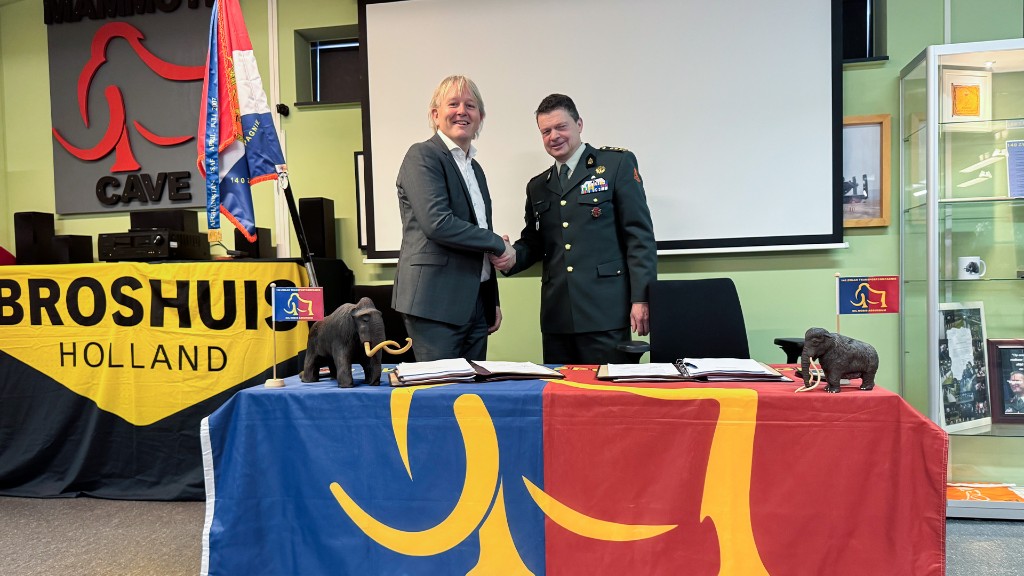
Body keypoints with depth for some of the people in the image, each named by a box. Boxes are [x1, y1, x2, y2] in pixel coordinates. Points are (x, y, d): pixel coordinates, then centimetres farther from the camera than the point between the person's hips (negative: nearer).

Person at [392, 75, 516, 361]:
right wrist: (498, 244, -8)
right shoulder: (423, 155, -5)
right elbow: (437, 223, -19)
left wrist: (493, 302, 20)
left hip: (476, 303, 8)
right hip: (436, 303, -8)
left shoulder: (475, 168, 20)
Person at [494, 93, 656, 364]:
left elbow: (640, 235, -3)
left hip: (605, 312, -4)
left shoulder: (618, 164, 3)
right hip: (556, 316, 5)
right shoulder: (537, 186, 19)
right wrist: (512, 257, 0)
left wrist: (640, 299, -10)